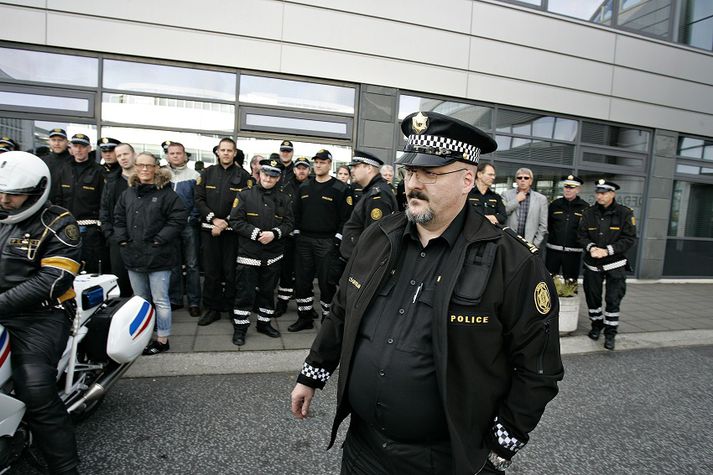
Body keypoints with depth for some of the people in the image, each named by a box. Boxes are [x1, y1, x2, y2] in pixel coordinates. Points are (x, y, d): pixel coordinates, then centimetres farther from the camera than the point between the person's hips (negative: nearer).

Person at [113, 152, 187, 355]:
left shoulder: (166, 193, -7)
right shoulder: (128, 193, 12)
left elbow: (179, 217, -13)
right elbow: (118, 217, 18)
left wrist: (160, 239, -15)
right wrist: (122, 238, 5)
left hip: (158, 256, -6)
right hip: (133, 256, 6)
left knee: (160, 300, 0)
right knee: (141, 300, 18)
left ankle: (162, 339, 13)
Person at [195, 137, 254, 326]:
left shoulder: (243, 175, 1)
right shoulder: (207, 173, 8)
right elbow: (199, 200, 3)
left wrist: (226, 223, -13)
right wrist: (214, 219, -11)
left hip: (233, 230, -2)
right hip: (209, 229, 2)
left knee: (231, 271, 4)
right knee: (211, 271, 7)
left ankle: (232, 307, 17)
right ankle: (212, 308, 18)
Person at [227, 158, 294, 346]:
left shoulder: (284, 199, 4)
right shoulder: (245, 195, -3)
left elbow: (289, 223, 3)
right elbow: (235, 221, -8)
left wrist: (274, 233, -15)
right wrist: (256, 233, -17)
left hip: (273, 255, 3)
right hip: (248, 254, -3)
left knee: (268, 291, 15)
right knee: (245, 292, 3)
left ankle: (264, 323, 32)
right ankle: (239, 327, 17)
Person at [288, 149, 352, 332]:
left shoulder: (339, 188, -4)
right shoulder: (304, 187, 11)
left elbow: (345, 217, -8)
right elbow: (297, 213, 15)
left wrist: (337, 240, -12)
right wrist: (297, 235, 8)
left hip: (327, 242, -5)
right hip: (304, 241, 5)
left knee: (326, 282, 0)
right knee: (302, 281, 9)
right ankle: (304, 318, 24)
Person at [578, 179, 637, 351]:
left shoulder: (625, 213, -6)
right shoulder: (589, 213, 2)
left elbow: (630, 239, -8)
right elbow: (582, 235, 3)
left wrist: (607, 250, -18)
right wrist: (591, 247, -17)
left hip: (615, 264, -3)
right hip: (592, 264, 3)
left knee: (613, 300, -1)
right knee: (592, 296, 11)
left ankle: (610, 333, 12)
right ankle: (597, 325, 32)